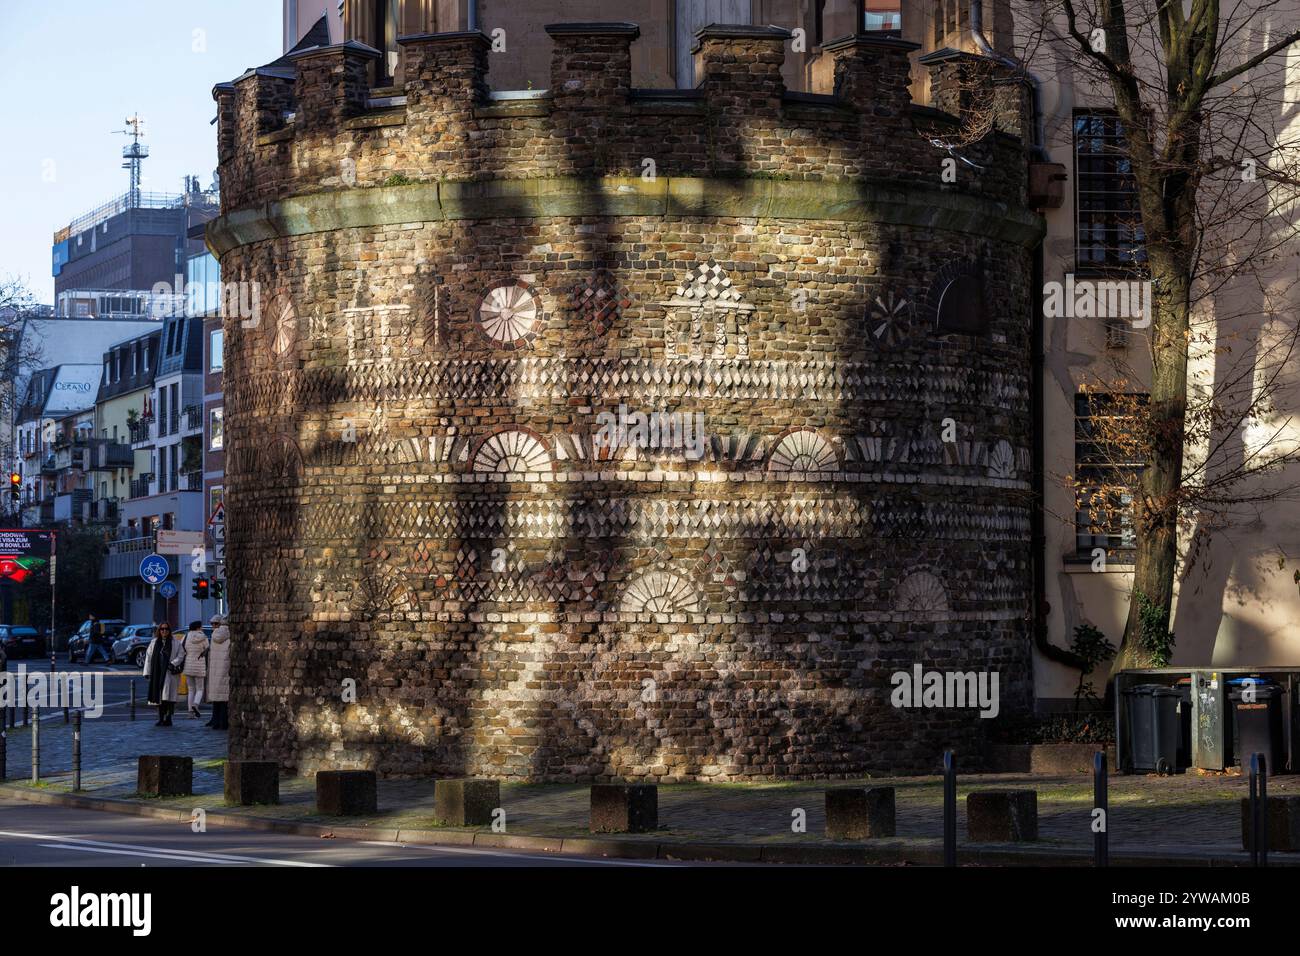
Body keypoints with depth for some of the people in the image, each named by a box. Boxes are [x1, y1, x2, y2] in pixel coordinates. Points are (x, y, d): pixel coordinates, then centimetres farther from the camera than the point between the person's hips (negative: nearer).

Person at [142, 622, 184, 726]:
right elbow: (148, 657, 11)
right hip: (157, 673, 4)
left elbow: (181, 655, 0)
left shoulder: (175, 643, 1)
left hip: (170, 673, -4)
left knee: (168, 697, -10)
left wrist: (173, 663, -16)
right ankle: (161, 719, 13)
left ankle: (168, 718, -4)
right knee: (158, 697, 6)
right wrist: (147, 672, 6)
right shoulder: (154, 643, 11)